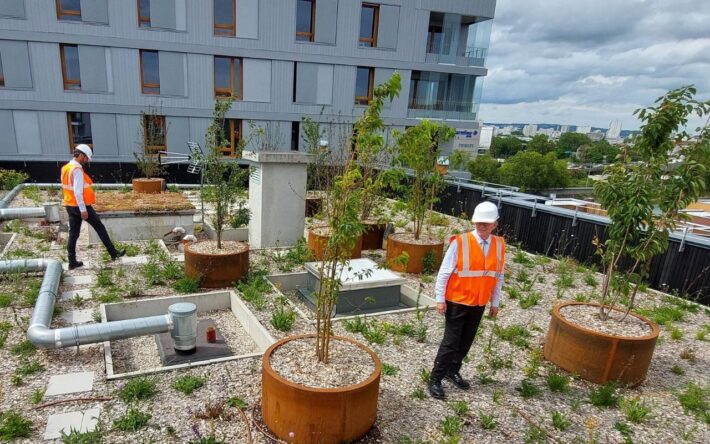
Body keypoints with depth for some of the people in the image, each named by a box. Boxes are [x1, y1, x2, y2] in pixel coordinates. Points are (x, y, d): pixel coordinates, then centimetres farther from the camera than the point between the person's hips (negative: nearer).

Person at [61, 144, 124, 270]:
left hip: (70, 205, 9)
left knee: (73, 234, 10)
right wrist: (83, 209, -22)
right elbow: (78, 191, -23)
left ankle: (72, 262, 12)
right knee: (100, 228, 4)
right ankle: (113, 253, 11)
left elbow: (69, 188, 17)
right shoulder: (77, 169, -18)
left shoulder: (66, 168, 11)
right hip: (81, 206, -9)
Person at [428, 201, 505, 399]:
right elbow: (444, 272, -12)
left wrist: (495, 302, 10)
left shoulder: (499, 245, -1)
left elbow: (499, 276, 8)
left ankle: (453, 371, 35)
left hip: (479, 304, 5)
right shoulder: (460, 242, -16)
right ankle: (435, 379, 12)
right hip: (457, 302, -4)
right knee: (451, 342, -1)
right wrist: (440, 299, -11)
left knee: (466, 342, 16)